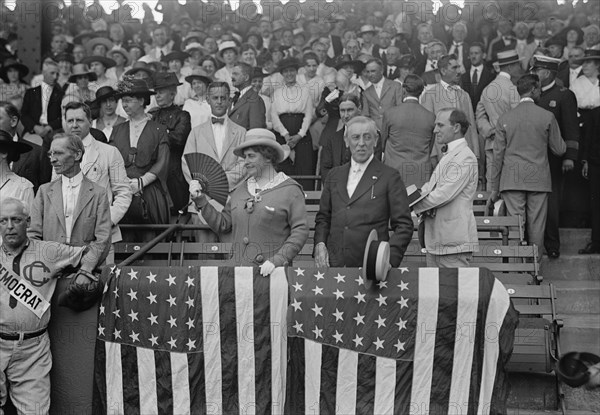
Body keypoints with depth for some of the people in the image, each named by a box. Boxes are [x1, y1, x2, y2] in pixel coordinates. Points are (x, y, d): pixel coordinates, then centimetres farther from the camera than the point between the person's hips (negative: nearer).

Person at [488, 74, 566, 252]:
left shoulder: (504, 118, 1)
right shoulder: (547, 117, -2)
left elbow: (498, 156, 3)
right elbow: (559, 150, 5)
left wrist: (494, 189, 8)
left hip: (512, 180, 1)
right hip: (539, 180, 0)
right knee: (536, 227, 6)